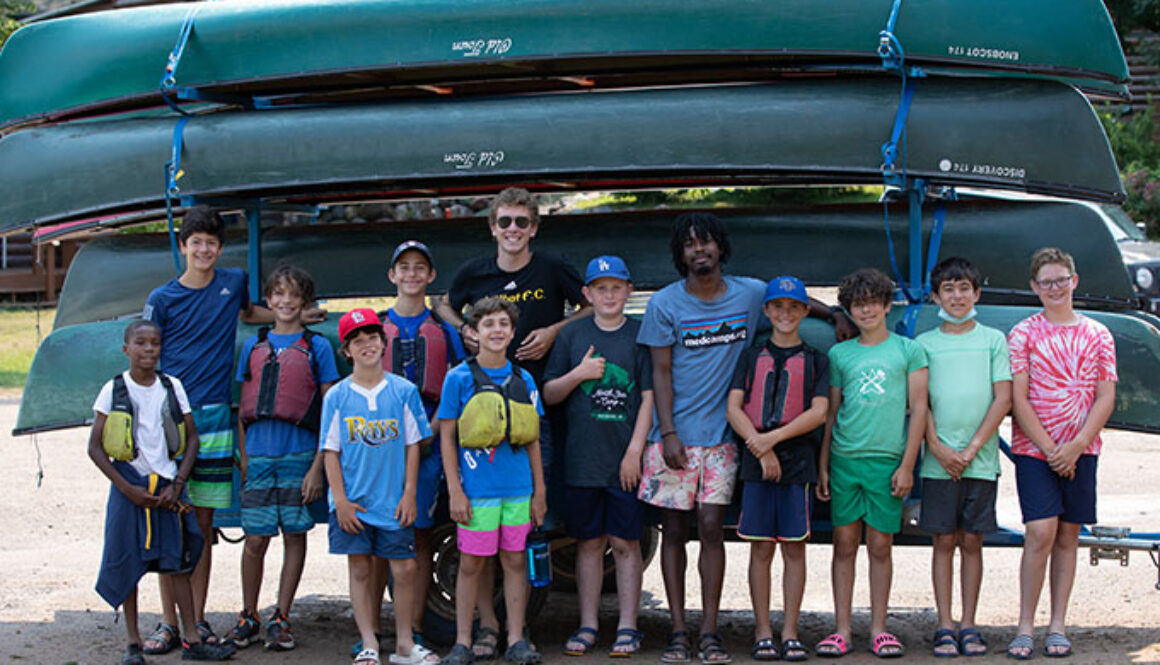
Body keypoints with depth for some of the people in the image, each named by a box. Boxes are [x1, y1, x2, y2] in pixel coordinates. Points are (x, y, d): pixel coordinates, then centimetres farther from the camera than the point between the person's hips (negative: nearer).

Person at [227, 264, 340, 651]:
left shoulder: (317, 347, 3)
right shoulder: (253, 346, 12)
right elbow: (243, 409, 14)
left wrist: (318, 466, -7)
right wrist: (244, 460, 5)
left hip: (300, 455, -2)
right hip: (259, 456, 2)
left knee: (295, 536, 3)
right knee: (255, 539, 1)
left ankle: (281, 619, 12)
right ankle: (248, 618, 14)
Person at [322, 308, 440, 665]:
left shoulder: (404, 391, 2)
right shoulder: (337, 396, 1)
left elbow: (412, 445, 4)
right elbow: (330, 451, 2)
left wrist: (409, 494, -1)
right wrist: (340, 499, -5)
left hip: (394, 500, 0)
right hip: (353, 502, 0)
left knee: (404, 569, 0)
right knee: (360, 569, 4)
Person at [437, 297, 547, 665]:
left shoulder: (523, 379, 8)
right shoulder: (459, 377, -2)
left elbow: (533, 440, 12)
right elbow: (447, 437, -2)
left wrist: (539, 491, 8)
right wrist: (455, 491, -7)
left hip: (518, 488, 3)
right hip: (476, 489, -3)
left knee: (515, 561, 7)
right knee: (471, 563, 2)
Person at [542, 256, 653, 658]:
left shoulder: (642, 335, 2)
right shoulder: (573, 337, 8)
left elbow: (649, 397, -1)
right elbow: (549, 395, 10)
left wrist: (634, 452, -8)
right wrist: (578, 375, -9)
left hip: (626, 461, -2)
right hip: (582, 460, 2)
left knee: (625, 542, 2)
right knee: (589, 542, 7)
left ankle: (628, 628, 8)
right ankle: (587, 626, 14)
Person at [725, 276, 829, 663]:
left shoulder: (815, 361, 9)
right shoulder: (751, 357, 12)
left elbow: (818, 412, -2)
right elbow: (734, 408, 3)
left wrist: (773, 437, -13)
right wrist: (761, 447, -11)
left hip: (798, 461, -1)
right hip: (756, 461, 1)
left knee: (794, 547, 0)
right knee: (761, 547, 1)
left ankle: (790, 633, 5)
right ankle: (763, 633, 5)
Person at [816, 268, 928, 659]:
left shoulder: (908, 350, 5)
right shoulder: (839, 354, 11)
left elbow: (919, 410, 1)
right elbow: (830, 413, 14)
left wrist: (907, 465, -6)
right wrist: (822, 465, 8)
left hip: (887, 460, -2)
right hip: (844, 458, 2)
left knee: (880, 546, 2)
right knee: (844, 544, 2)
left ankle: (878, 630, 9)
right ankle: (842, 630, 7)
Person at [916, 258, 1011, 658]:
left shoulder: (993, 339, 6)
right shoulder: (925, 344, 7)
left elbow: (1003, 400, 0)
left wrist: (971, 449, -7)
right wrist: (939, 449, -10)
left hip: (981, 459, 0)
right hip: (939, 460, 0)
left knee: (972, 541, 4)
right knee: (944, 542, 2)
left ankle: (969, 626, 10)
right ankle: (945, 628, 6)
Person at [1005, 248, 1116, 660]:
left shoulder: (1097, 335, 7)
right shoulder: (1023, 333, 1)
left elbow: (1106, 398, 3)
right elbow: (1017, 399, -4)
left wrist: (1075, 446, -9)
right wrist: (1050, 448, -11)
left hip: (1080, 450, 3)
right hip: (1034, 447, -3)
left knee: (1068, 535, 5)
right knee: (1040, 532, -13)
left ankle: (1058, 626, 12)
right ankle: (1025, 627, -6)